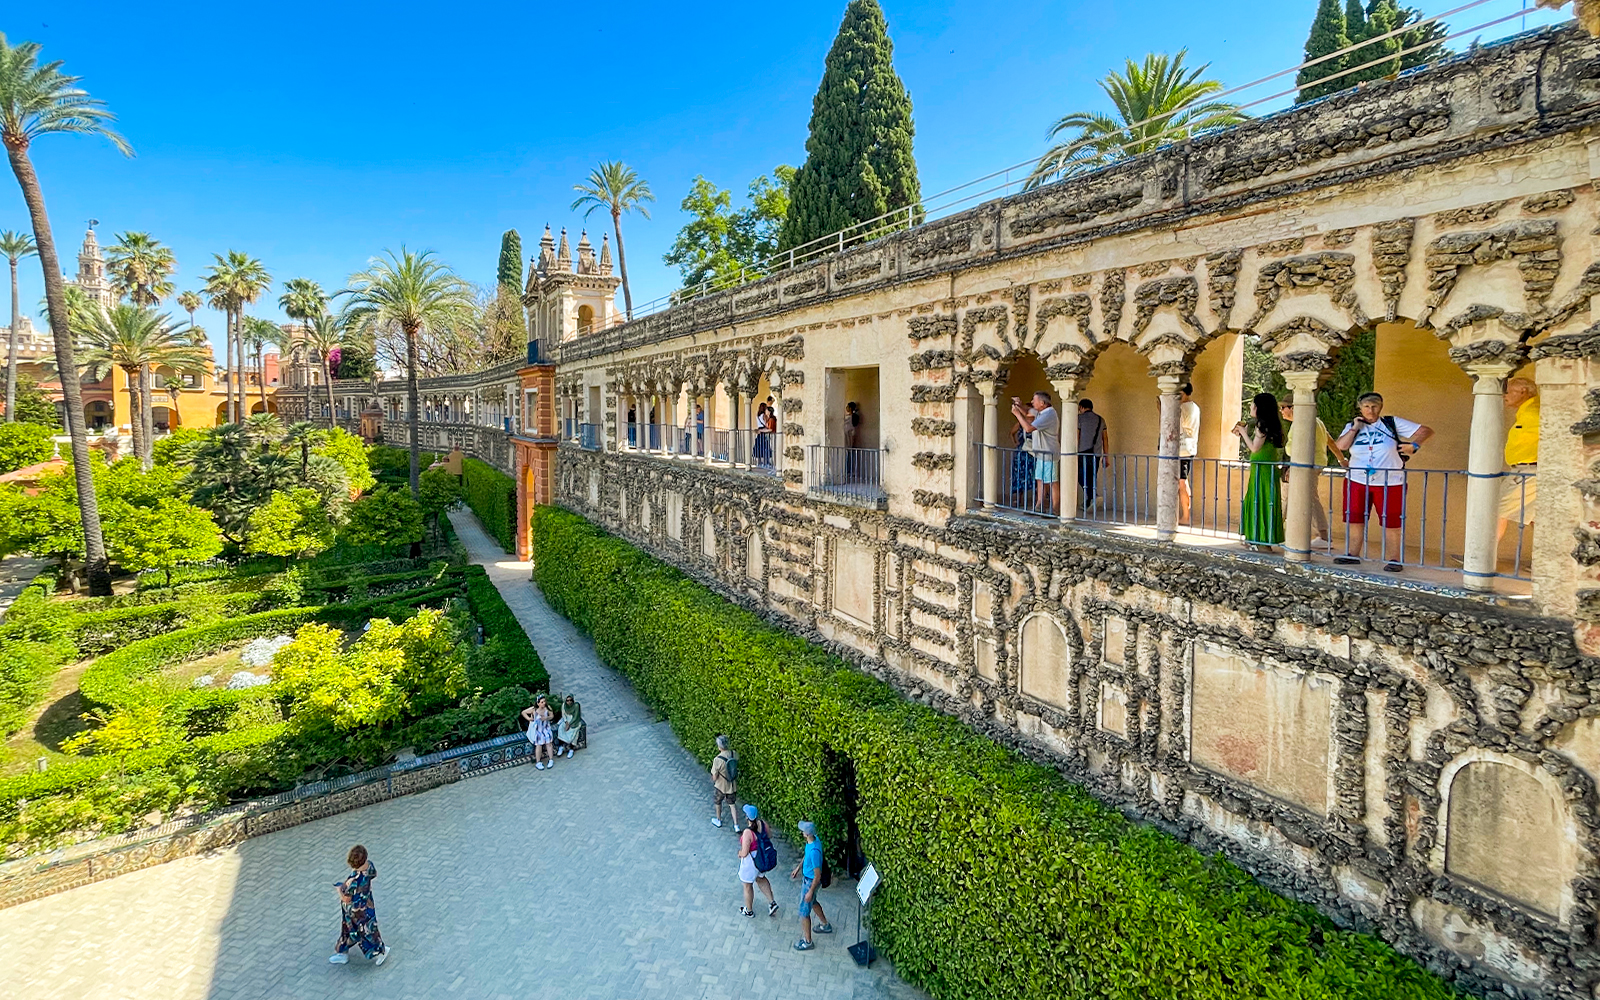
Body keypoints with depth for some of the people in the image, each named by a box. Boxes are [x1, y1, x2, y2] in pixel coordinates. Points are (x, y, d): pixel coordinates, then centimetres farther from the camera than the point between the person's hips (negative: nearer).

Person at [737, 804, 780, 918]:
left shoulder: (747, 832, -35)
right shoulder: (763, 823, -15)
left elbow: (744, 853, -29)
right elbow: (769, 836, 4)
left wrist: (740, 853, -7)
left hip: (751, 862, -6)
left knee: (748, 886, 20)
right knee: (760, 878, 33)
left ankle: (749, 911, 41)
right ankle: (772, 902, 34)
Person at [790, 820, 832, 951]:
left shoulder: (814, 851, -39)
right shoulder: (813, 839, -12)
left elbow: (818, 876, -29)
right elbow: (806, 855, 10)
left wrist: (810, 892, -20)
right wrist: (798, 867, 19)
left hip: (811, 882, -9)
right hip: (806, 876, 9)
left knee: (804, 912, 10)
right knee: (813, 902, 31)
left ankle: (807, 941, 29)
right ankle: (826, 925, 52)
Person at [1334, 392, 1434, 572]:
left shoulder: (1393, 423, 2)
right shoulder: (1352, 426, 8)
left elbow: (1426, 431, 3)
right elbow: (1341, 446, -9)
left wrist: (1413, 445, -9)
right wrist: (1356, 428, -7)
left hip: (1389, 484, -2)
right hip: (1357, 481, 2)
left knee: (1391, 523, 1)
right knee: (1355, 520, 5)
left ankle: (1393, 559, 6)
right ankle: (1352, 554, 14)